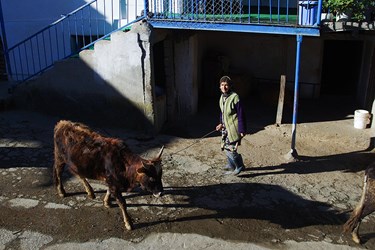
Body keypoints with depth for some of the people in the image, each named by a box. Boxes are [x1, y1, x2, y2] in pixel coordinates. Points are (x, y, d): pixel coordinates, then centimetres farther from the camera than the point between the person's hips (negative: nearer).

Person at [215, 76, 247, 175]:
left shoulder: (235, 97, -18)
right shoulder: (222, 97, 7)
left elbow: (241, 114, -17)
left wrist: (242, 130, -17)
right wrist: (221, 123, 14)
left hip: (233, 128, -8)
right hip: (225, 127, 8)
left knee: (230, 148, -9)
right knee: (225, 147, 13)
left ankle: (239, 166, 13)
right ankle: (232, 166, 31)